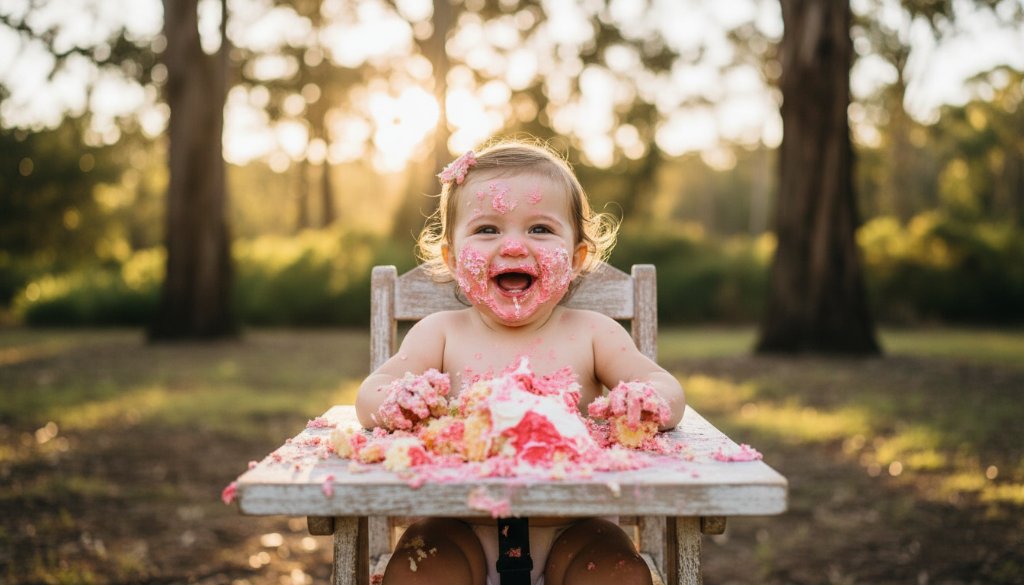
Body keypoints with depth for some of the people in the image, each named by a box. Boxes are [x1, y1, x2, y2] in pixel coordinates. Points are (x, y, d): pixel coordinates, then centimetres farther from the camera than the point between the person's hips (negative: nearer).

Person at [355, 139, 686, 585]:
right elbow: (370, 398, -6)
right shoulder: (442, 333, 4)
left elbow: (667, 392, -4)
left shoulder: (592, 333, 4)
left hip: (570, 531, 1)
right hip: (463, 533, 0)